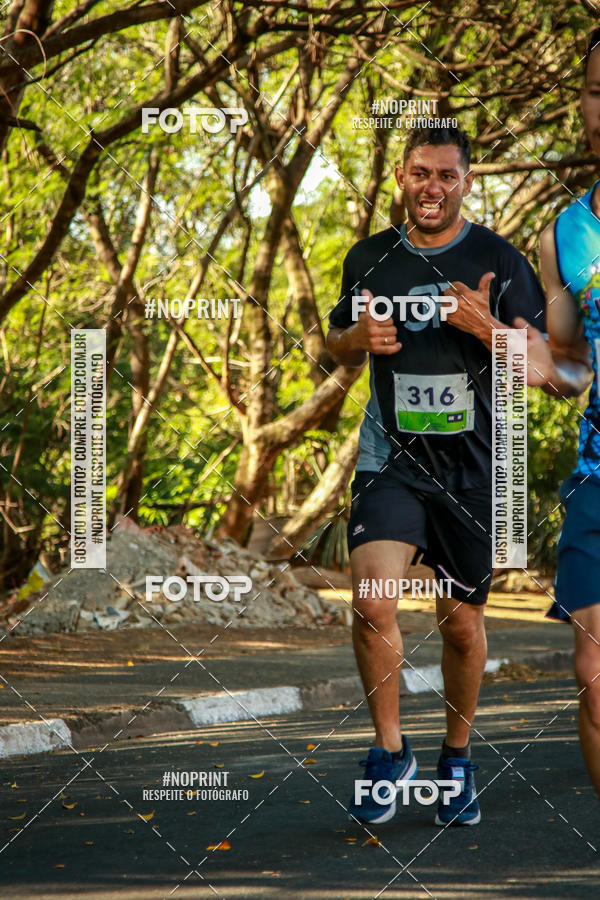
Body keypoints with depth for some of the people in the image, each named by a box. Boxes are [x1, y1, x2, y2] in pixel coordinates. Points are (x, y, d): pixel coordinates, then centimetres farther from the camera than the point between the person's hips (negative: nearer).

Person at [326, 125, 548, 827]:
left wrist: (487, 328, -20)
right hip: (391, 459, 1)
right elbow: (336, 346, 21)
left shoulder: (499, 262, -2)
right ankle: (390, 751, 0)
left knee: (462, 621, 8)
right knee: (372, 603, -18)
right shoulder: (370, 259, 7)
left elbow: (541, 367, -2)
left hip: (474, 466, -1)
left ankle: (457, 760, 28)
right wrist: (360, 336, -3)